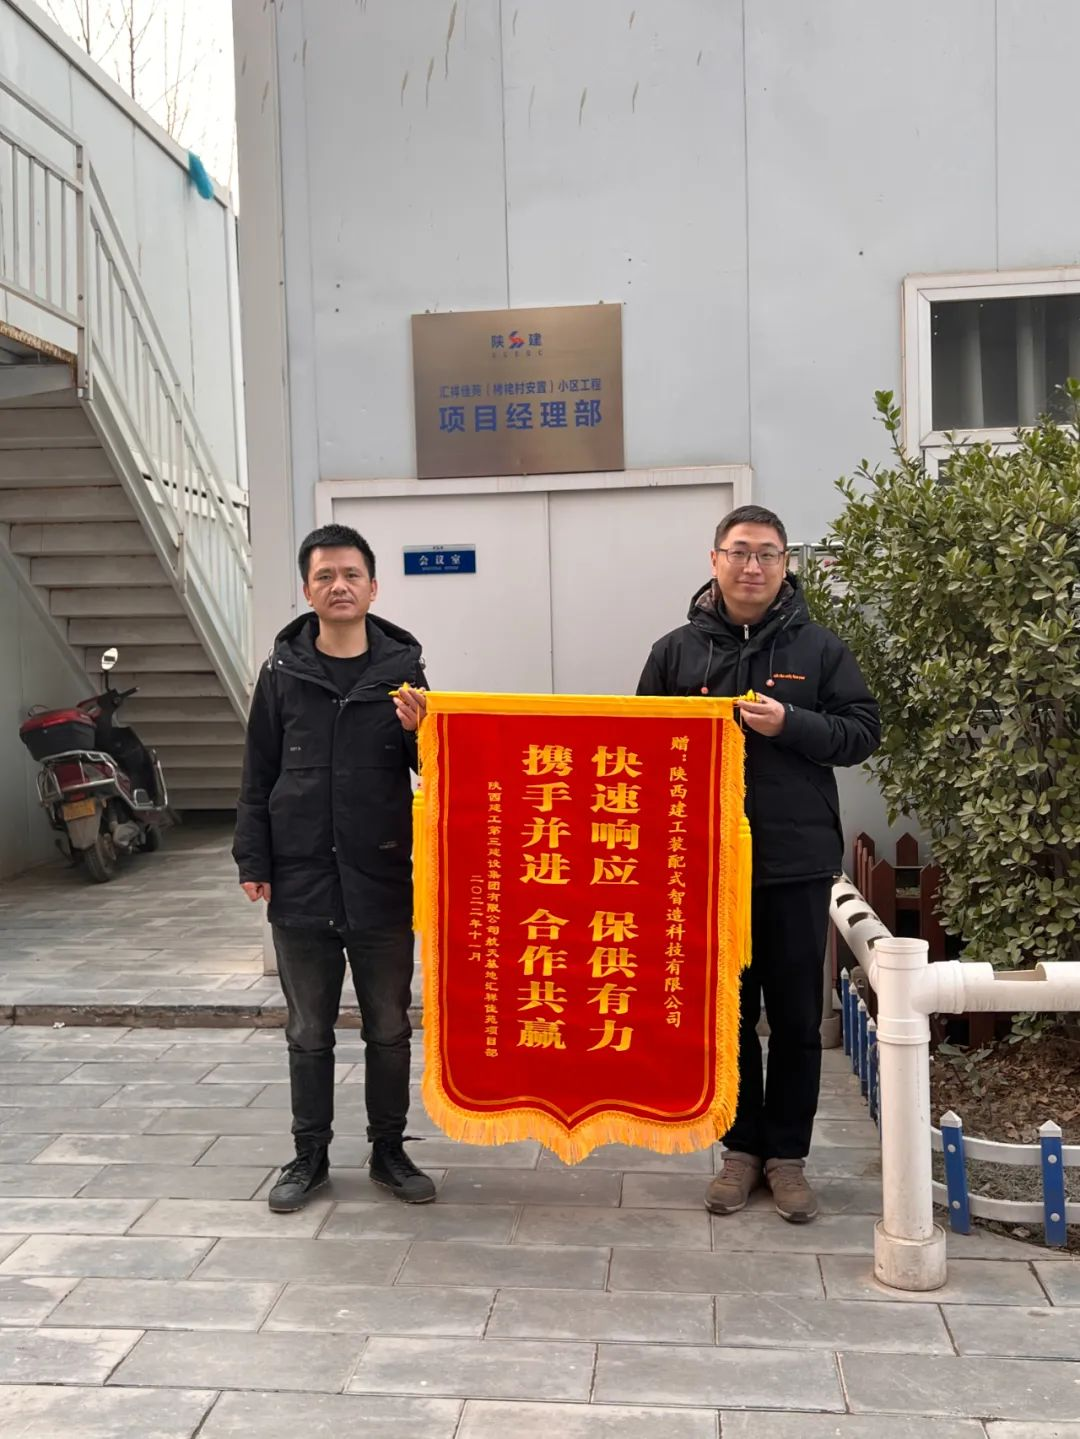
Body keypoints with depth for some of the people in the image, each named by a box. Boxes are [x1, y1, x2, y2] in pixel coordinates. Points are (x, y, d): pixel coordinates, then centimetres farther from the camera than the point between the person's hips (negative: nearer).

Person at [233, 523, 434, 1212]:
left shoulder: (402, 669, 1)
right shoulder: (283, 672, 2)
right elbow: (258, 775, 4)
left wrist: (419, 732, -15)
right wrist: (253, 861, -2)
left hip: (383, 881, 0)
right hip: (300, 882, 0)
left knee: (390, 1028, 11)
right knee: (309, 1032, 12)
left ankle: (390, 1150, 27)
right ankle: (310, 1155, 26)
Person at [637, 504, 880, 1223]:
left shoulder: (818, 646, 2)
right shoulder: (677, 650, 5)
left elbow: (863, 730, -2)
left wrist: (791, 724, -16)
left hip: (797, 863, -1)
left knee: (797, 1019, 8)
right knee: (728, 1015, 11)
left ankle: (788, 1155, 23)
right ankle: (743, 1148, 26)